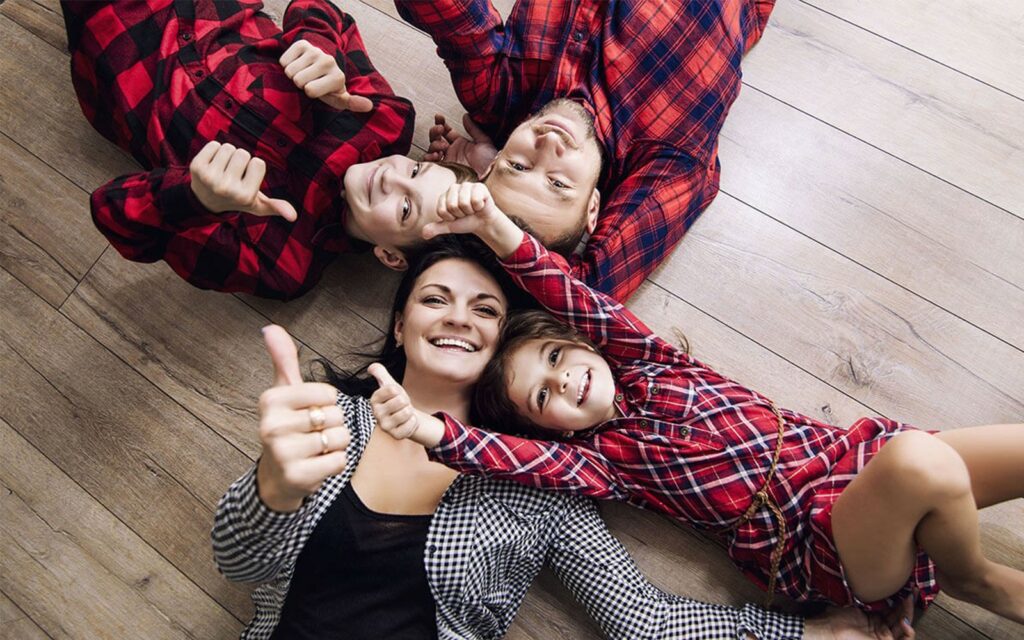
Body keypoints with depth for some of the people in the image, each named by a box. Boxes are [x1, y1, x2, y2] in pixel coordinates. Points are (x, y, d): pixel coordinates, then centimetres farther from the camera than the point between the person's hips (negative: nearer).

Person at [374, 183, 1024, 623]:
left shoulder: (643, 362, 6)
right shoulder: (602, 459, -5)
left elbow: (574, 298, -7)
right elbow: (514, 456, -24)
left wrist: (497, 226, -18)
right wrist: (430, 429, -40)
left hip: (858, 452, 5)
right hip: (819, 542, -5)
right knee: (920, 461, -35)